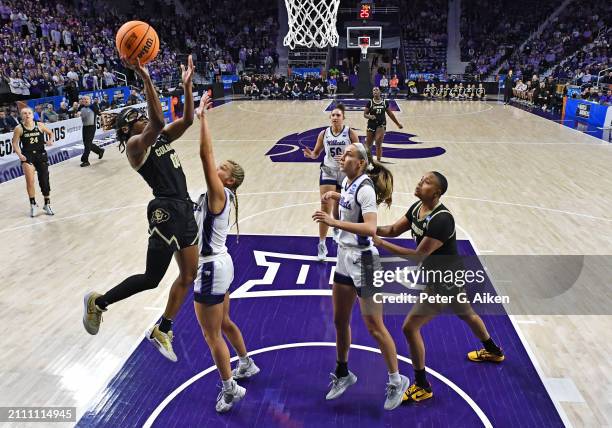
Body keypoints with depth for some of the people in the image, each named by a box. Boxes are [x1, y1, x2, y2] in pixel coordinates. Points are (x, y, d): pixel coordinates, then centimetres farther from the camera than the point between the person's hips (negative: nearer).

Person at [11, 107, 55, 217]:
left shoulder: (39, 125, -2)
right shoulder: (19, 128, -6)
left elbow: (51, 133, 13)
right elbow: (15, 143, 0)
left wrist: (51, 140, -7)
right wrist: (20, 155, -14)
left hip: (41, 155, 2)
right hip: (27, 156, -2)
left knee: (44, 181, 8)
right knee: (30, 181, -15)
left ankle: (47, 205, 24)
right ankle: (33, 204, 3)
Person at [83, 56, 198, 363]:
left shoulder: (161, 139, 15)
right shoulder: (135, 145, -9)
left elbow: (187, 120, 6)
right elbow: (158, 121, -28)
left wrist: (187, 84, -1)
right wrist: (145, 78, -33)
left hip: (184, 210, 9)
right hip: (165, 213, -9)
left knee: (189, 275, 13)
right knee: (152, 278, -1)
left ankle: (162, 332, 28)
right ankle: (98, 302, 22)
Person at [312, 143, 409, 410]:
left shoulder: (364, 188, -20)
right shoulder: (348, 182, 5)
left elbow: (370, 229, -32)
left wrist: (334, 222, -37)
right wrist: (334, 195, 10)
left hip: (363, 262, -9)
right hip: (345, 259, 9)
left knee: (374, 327, 1)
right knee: (340, 321, 17)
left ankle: (397, 381, 19)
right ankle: (343, 374, 35)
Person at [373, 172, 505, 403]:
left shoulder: (441, 220, -31)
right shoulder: (417, 207, -3)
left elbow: (418, 256, -32)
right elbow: (393, 230, 0)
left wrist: (380, 243, -33)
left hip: (443, 281, -10)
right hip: (448, 277, 10)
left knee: (410, 327, -8)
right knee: (467, 314, 32)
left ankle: (422, 386, 8)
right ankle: (493, 351, 59)